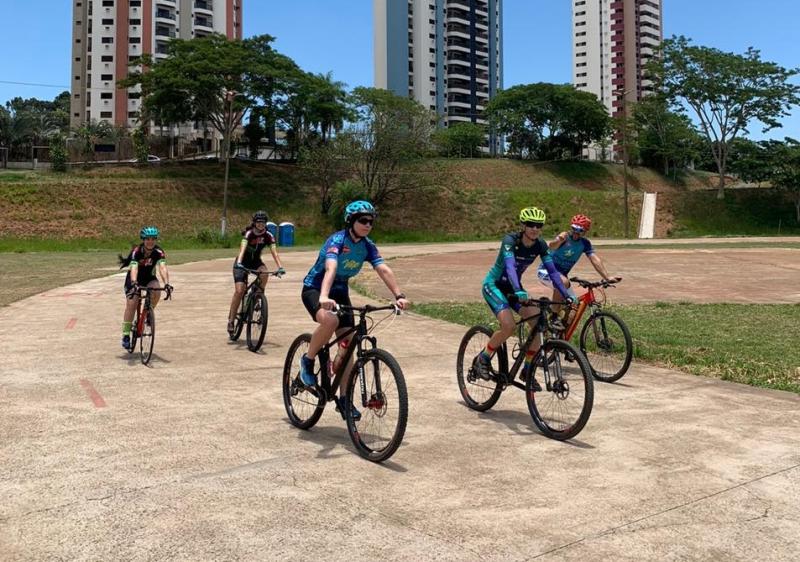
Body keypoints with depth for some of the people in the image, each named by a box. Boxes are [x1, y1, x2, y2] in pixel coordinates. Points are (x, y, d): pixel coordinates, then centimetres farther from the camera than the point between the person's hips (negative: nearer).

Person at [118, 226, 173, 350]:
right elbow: (134, 269, -43)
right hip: (134, 279, -2)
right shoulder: (136, 251, -29)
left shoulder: (158, 252, -24)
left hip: (149, 278, 2)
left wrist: (167, 283, -54)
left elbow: (162, 268, -38)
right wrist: (134, 283, -61)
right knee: (131, 304, -16)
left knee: (156, 291, -30)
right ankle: (126, 335, -6)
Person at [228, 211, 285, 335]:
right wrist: (239, 263, -57)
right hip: (242, 263, -3)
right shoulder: (249, 233, -23)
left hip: (255, 261, 3)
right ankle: (231, 320, -4)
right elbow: (243, 247, -39)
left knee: (264, 273, -31)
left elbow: (274, 251, -24)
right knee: (239, 291, -15)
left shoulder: (268, 235, -14)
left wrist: (280, 267, -39)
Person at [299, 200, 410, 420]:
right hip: (314, 288, -6)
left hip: (340, 291, 6)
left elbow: (384, 270, -17)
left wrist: (399, 295, -32)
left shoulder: (368, 246, -5)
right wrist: (324, 297, -57)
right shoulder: (337, 240, -24)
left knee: (348, 343, -3)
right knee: (330, 320, -37)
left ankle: (344, 399, 7)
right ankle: (308, 360, -9)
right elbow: (330, 268, -41)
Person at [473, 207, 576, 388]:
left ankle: (527, 370, 0)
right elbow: (510, 266, -41)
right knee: (509, 326, -26)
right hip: (493, 285, -6)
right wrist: (518, 292, -55)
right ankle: (482, 359, -3)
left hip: (513, 287, 6)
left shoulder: (540, 245, -10)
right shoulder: (510, 240, -26)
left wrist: (566, 295, -22)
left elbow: (552, 270, -11)